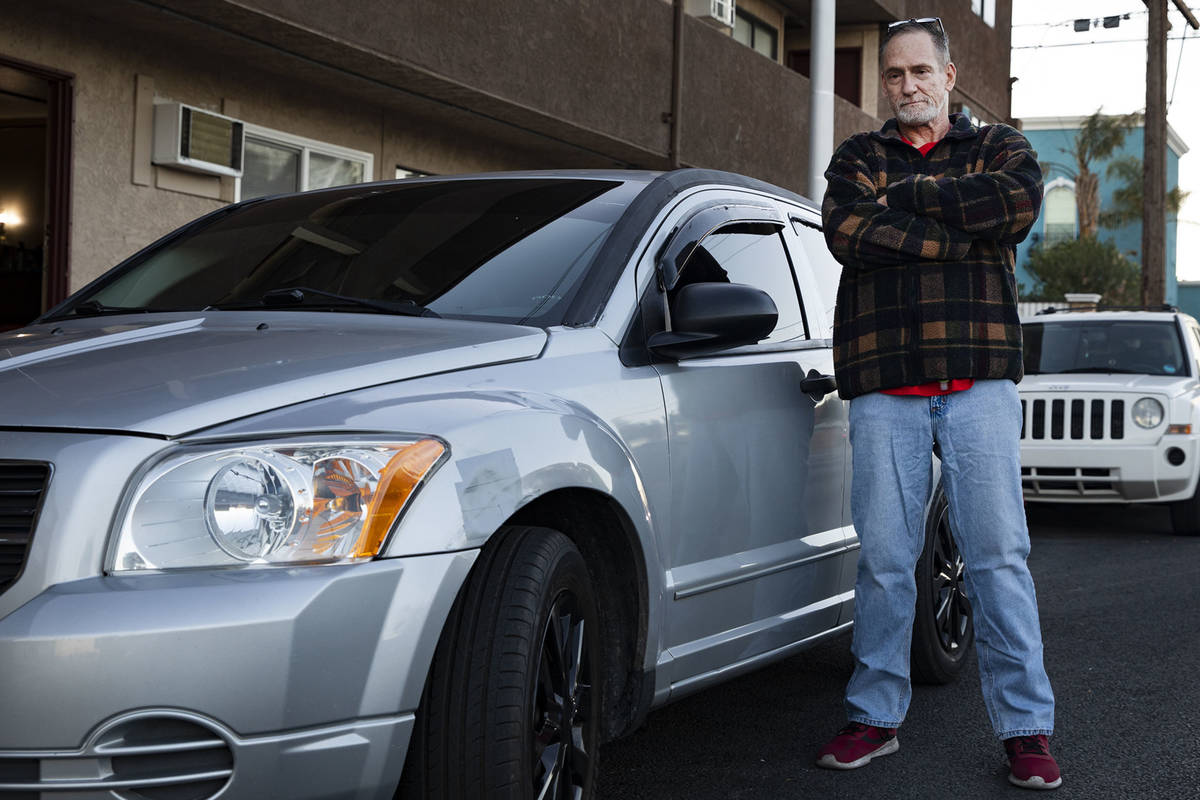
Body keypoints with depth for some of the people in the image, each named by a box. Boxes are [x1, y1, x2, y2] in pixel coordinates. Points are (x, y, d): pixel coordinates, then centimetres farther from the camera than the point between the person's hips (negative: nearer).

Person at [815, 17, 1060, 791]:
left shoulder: (998, 147, 16)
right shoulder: (859, 157, 17)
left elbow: (1019, 203, -9)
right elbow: (846, 231, -6)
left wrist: (912, 193, -5)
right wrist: (965, 233, -9)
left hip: (979, 379, -1)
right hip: (884, 386, 1)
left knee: (999, 556, -3)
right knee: (883, 561, 2)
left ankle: (1027, 727, 3)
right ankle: (877, 717, 14)